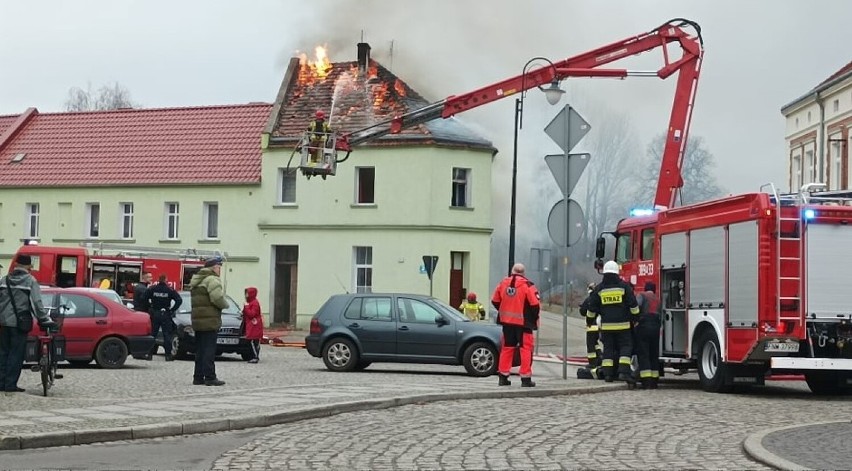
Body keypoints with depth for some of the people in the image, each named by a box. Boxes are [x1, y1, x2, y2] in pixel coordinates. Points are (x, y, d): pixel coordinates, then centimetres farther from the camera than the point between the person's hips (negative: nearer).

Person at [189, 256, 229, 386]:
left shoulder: (196, 280, 20)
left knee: (200, 350, 13)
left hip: (197, 320, 9)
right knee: (209, 350, -8)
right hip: (209, 320, -9)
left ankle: (198, 376, 15)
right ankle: (210, 377, -8)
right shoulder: (212, 279, -11)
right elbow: (217, 298, -22)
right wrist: (225, 304, -2)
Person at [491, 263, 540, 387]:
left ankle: (503, 377, 14)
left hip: (507, 321, 5)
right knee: (526, 349, 2)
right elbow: (535, 304, -14)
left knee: (507, 348, 13)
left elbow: (495, 301, 11)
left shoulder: (503, 283, 4)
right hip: (523, 322, -5)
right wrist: (534, 318, 3)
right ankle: (525, 378, -1)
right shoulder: (527, 285, -12)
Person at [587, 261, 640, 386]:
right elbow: (633, 305, -4)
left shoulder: (599, 289, 2)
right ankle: (623, 371, -14)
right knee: (625, 347, 2)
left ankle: (607, 374, 4)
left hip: (606, 325, 2)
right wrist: (636, 317, 8)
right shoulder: (624, 286, -3)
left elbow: (592, 308, 7)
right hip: (623, 324, -2)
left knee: (608, 348, 9)